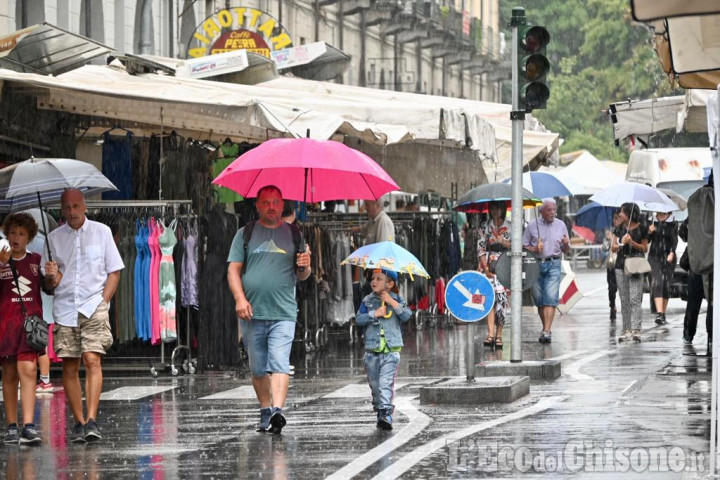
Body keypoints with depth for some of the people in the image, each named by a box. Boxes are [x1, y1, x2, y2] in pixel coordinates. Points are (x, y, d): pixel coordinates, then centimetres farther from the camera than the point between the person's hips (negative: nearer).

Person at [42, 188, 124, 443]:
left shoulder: (101, 232, 6)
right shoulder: (54, 238, 10)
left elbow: (114, 271, 7)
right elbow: (50, 284, 11)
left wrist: (103, 301, -5)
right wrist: (51, 276, -13)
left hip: (94, 306, -2)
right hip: (65, 308, 2)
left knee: (92, 359, -17)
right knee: (69, 367, 0)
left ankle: (92, 420, -22)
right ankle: (79, 422, 7)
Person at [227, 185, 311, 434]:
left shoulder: (293, 234, 12)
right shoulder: (245, 234, 9)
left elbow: (301, 276, 15)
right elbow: (233, 269, 4)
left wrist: (304, 267, -9)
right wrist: (240, 298, -11)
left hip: (283, 313, -1)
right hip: (252, 314, 1)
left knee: (279, 363, -16)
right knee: (258, 369, 8)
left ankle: (278, 411, -26)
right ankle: (266, 412, 20)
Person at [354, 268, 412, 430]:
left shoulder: (396, 300, 5)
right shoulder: (367, 301, 8)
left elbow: (407, 315, -8)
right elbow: (358, 319, -2)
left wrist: (392, 302, -15)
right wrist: (374, 314, -13)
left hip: (391, 351, -3)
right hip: (372, 350, 3)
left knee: (386, 383, -17)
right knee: (375, 384, 8)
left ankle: (386, 414, -25)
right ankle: (380, 412, 20)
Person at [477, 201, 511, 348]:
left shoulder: (511, 226, 7)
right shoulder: (485, 227, 9)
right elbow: (481, 249, 4)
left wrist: (504, 242, -14)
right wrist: (486, 268, -6)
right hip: (489, 267, 0)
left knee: (502, 299, -4)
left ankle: (498, 335, 2)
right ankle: (491, 334, -17)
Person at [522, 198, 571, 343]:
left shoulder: (561, 225, 10)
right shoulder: (532, 225, 6)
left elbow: (566, 250, 14)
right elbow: (524, 246, 7)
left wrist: (566, 244, -9)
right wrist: (534, 249, -12)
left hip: (553, 264, -1)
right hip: (536, 264, 1)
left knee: (551, 297, -14)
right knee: (539, 299, 5)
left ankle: (547, 331, -19)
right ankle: (545, 328, 20)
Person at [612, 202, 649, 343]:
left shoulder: (641, 229, 0)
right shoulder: (619, 229, 12)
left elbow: (645, 248, 3)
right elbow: (613, 248, 11)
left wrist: (632, 242, -12)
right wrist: (621, 243, -8)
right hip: (621, 265, 5)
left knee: (635, 298, -12)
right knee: (624, 299, 5)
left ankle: (636, 330, -17)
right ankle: (627, 330, 8)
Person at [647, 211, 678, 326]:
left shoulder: (672, 225, 3)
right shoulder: (652, 224, 6)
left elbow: (674, 240, -7)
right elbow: (646, 241, 6)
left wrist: (672, 253, -23)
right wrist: (649, 232, -14)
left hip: (668, 258, 0)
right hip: (654, 257, 0)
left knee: (666, 286, 2)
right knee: (656, 284, -15)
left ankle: (663, 315, 13)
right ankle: (659, 314, -25)